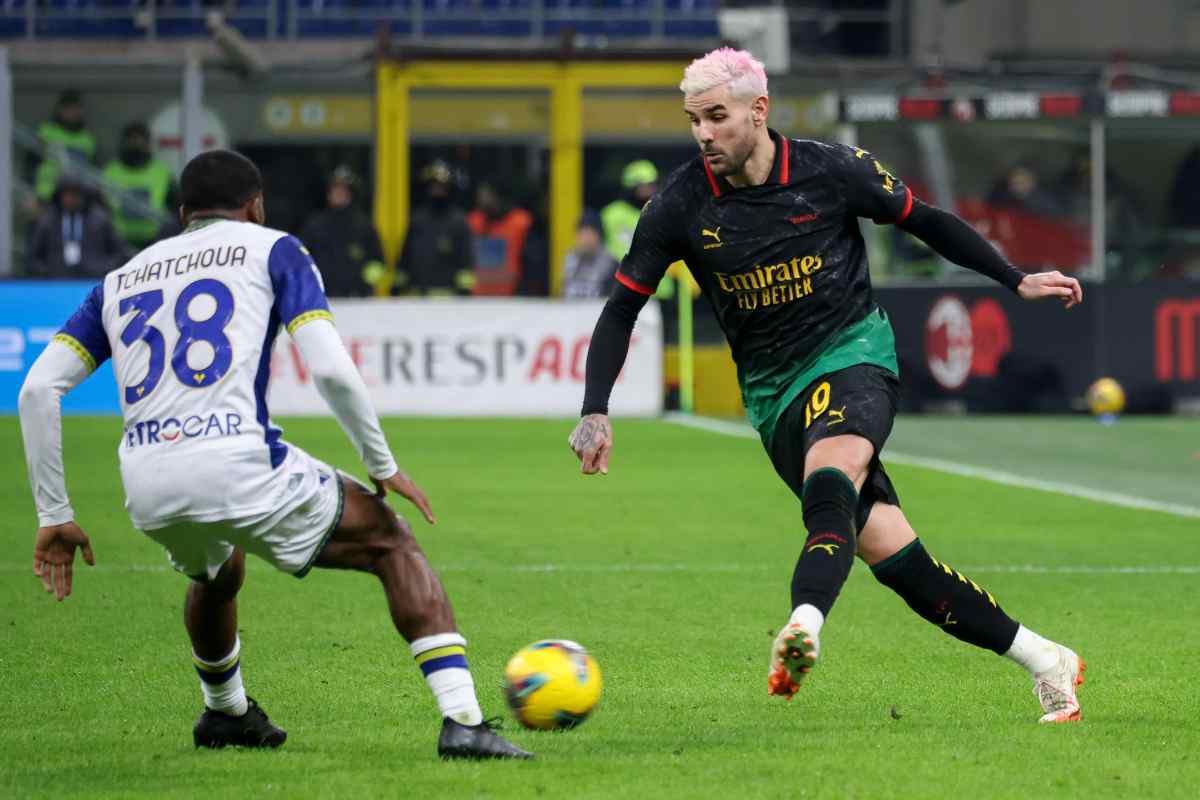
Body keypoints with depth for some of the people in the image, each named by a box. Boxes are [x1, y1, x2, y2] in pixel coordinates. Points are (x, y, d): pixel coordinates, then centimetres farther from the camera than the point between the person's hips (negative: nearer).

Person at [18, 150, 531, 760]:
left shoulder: (119, 280, 24)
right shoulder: (271, 250, 12)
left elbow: (38, 388, 14)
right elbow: (329, 368, -2)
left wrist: (54, 515, 16)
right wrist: (383, 467, 9)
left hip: (148, 495, 5)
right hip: (241, 466, -5)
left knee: (217, 573, 38)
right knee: (393, 546, 11)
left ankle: (225, 715, 56)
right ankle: (461, 721, -4)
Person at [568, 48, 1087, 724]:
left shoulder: (832, 170, -7)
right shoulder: (681, 205, -5)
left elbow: (925, 222, 8)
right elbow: (621, 311, 3)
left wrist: (1017, 281, 7)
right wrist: (596, 412, -8)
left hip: (855, 352, -2)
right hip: (774, 390, 2)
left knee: (829, 478, -35)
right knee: (890, 552, -7)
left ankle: (804, 625, -58)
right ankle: (1044, 660, 4)